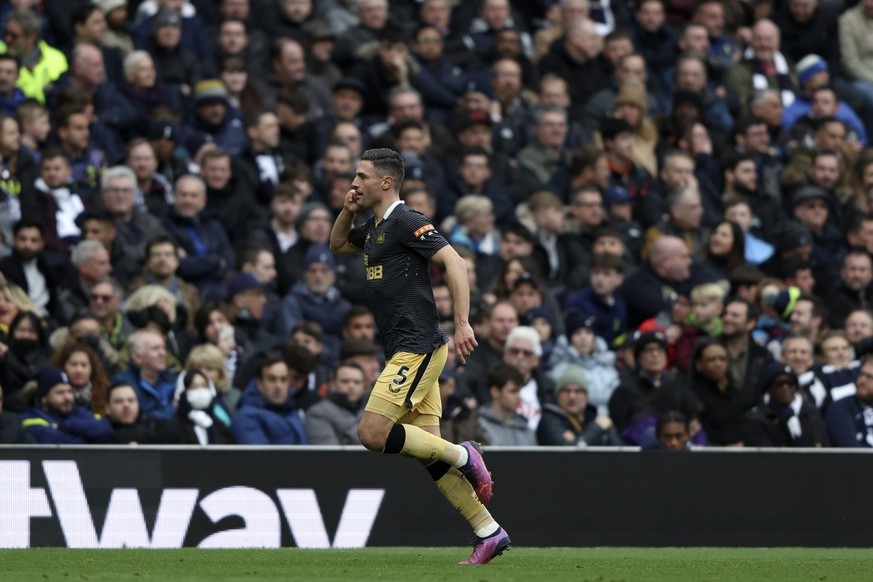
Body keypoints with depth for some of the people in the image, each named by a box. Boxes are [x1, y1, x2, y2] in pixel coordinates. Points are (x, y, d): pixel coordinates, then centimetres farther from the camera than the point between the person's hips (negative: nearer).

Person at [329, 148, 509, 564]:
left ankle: (463, 456, -4)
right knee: (427, 447, 5)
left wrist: (463, 323, -27)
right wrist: (347, 212, 16)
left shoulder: (406, 222, -11)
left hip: (418, 348, -10)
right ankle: (489, 533, 6)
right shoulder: (374, 228, 18)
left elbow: (453, 262, -19)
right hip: (405, 352, 10)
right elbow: (338, 246, 37)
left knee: (372, 432, -16)